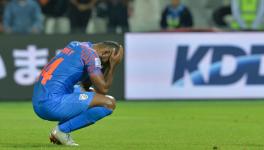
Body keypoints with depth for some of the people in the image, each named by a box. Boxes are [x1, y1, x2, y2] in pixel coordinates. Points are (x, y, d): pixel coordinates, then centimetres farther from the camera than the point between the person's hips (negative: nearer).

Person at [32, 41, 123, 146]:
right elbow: (103, 89, -7)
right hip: (53, 104, -10)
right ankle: (62, 130, -7)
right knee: (109, 103, -11)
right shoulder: (92, 55, -7)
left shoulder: (76, 45, 20)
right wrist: (113, 66, 3)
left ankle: (61, 131, 13)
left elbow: (85, 84, 28)